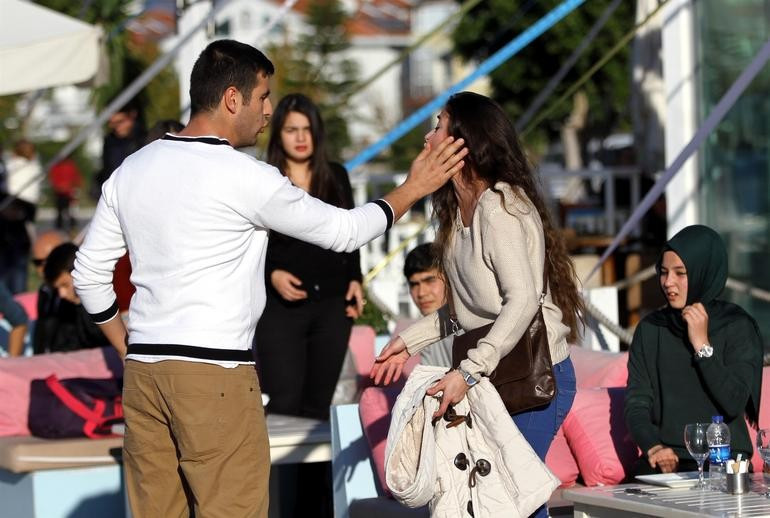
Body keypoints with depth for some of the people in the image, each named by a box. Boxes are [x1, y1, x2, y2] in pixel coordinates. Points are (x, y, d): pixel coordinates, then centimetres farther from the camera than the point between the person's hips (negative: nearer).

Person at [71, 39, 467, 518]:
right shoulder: (244, 177, -9)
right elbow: (343, 231, 0)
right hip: (217, 374, -7)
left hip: (143, 371, 7)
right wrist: (413, 188, 12)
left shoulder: (132, 170, 10)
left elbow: (89, 273, 15)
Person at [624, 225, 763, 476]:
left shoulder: (737, 327, 0)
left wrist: (702, 345, -11)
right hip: (664, 458, 2)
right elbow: (636, 402, 4)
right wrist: (653, 448, -14)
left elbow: (734, 404, -10)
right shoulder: (650, 328, 10)